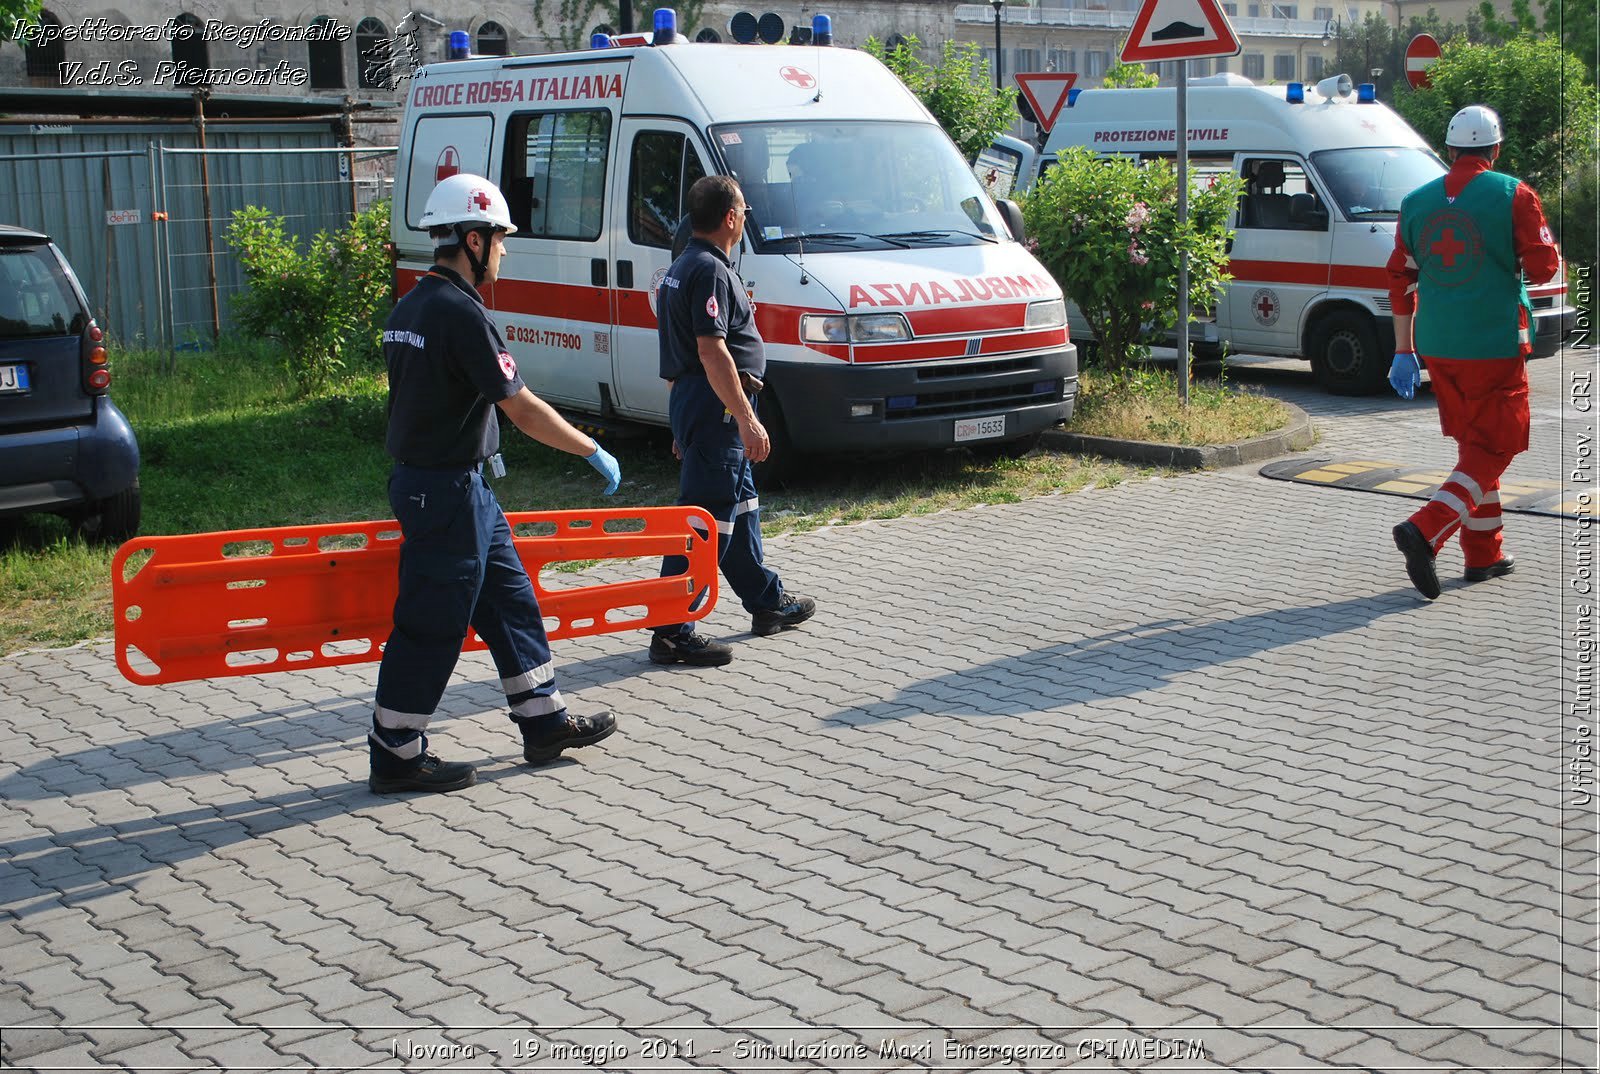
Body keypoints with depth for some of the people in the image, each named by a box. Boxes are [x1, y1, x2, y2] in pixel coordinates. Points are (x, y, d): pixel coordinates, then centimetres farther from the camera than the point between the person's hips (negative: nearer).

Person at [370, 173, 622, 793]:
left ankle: (545, 723, 25)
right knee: (432, 626, 0)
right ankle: (396, 756, 11)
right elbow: (522, 409, -20)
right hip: (448, 491, -10)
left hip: (422, 479, 10)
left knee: (510, 602, 16)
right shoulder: (460, 313, -20)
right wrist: (595, 452, -9)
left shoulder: (410, 307, 10)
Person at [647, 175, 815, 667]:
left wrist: (685, 422, 27)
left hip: (691, 402, 11)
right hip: (715, 406, -11)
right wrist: (747, 419, -25)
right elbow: (712, 352, -24)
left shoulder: (683, 267, 17)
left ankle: (768, 602, 33)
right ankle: (673, 631, -7)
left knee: (740, 504, 20)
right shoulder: (711, 272, -16)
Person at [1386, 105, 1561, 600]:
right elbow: (1544, 267, -6)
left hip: (1437, 349, 5)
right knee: (1492, 449, 1)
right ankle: (1425, 531, -19)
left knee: (1474, 443, 19)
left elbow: (1401, 280, 7)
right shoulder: (1513, 195, -7)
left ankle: (1483, 554, 23)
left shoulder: (1416, 202, 5)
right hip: (1496, 346, -5)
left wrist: (1404, 351, 13)